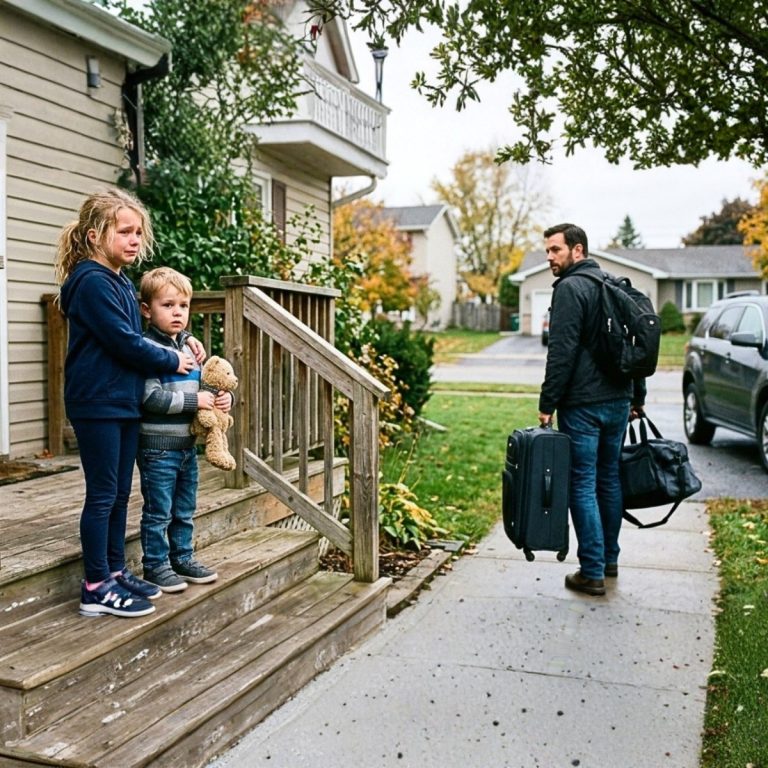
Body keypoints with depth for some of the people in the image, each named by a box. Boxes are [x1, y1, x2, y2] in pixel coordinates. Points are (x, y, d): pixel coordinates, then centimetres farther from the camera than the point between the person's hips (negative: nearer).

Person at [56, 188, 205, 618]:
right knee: (102, 495, -2)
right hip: (97, 404, -9)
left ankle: (116, 572, 25)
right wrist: (173, 362, -7)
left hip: (125, 403, 9)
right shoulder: (92, 282, -14)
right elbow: (124, 343, -19)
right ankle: (97, 588, 7)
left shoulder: (122, 283, 14)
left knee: (120, 494, 14)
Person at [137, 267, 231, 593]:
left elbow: (201, 387, 19)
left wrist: (222, 398, -1)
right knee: (158, 512, 5)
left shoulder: (190, 346, 9)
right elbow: (150, 397, -24)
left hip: (187, 444, 8)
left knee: (185, 510, 19)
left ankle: (182, 558, 32)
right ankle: (156, 565, 18)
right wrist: (195, 400, -21)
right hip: (158, 447, -8)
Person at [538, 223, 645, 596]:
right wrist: (637, 397, 23)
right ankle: (609, 558, 27)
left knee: (583, 486, -3)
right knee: (609, 480, 17)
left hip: (582, 405, -8)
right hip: (618, 401, 8)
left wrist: (547, 404, -14)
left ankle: (592, 572, 1)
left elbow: (562, 353, -18)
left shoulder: (571, 288, -11)